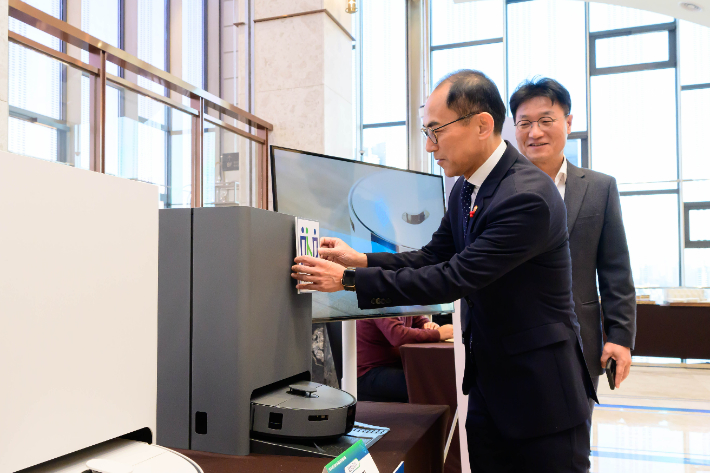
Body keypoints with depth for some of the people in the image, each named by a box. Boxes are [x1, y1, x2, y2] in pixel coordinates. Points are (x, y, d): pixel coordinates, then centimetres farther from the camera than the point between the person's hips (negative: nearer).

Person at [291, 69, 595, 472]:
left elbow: (454, 278, -26)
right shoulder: (465, 189, 4)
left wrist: (348, 280, -23)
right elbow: (433, 257, 10)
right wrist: (359, 259, -5)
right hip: (488, 384, 8)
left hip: (543, 393, -8)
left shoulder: (529, 196, -25)